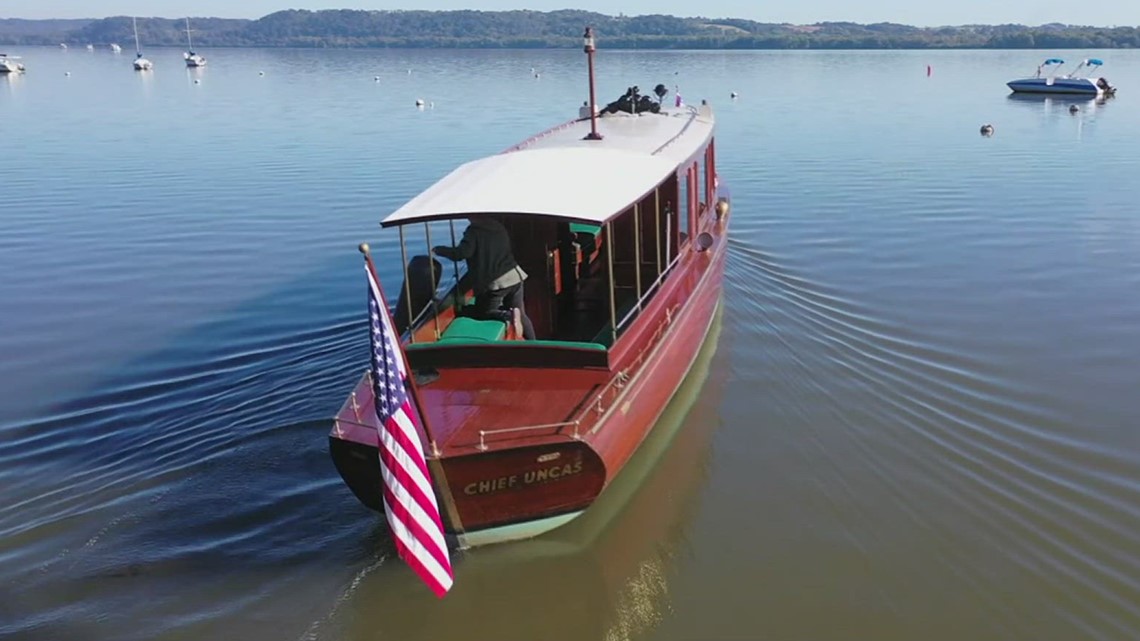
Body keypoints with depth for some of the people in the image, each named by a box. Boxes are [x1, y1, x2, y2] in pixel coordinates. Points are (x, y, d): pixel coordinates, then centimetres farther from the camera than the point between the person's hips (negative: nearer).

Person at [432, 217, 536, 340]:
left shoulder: (474, 231, -7)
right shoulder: (499, 227, 13)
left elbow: (461, 253, -17)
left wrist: (438, 250, -2)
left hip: (494, 283, -6)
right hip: (514, 276, 7)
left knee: (480, 313, 10)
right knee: (521, 314, 18)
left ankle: (509, 315, -12)